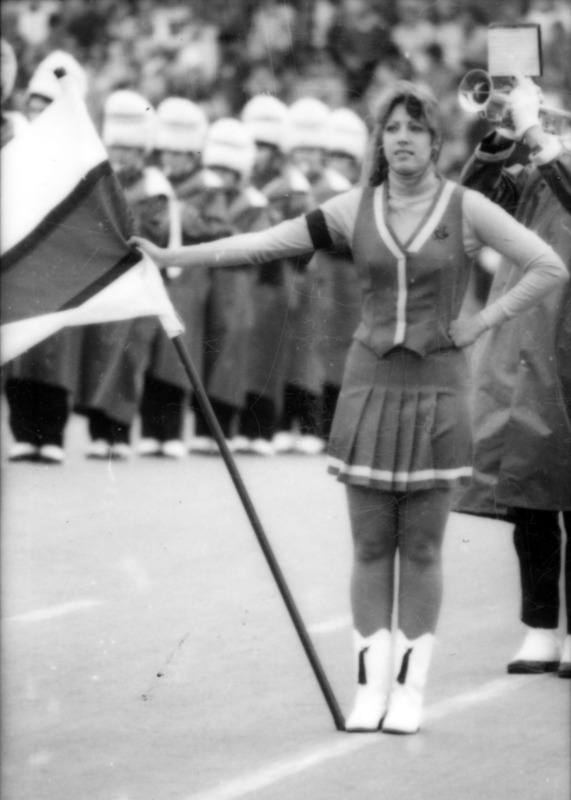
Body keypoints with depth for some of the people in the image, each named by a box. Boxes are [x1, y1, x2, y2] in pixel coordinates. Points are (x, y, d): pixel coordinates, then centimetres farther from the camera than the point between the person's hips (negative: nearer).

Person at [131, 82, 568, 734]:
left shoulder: (465, 210, -3)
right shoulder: (355, 210, 3)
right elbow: (264, 244, 3)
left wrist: (482, 323, -7)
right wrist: (172, 257, -1)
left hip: (437, 391, -2)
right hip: (370, 383, 2)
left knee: (421, 549, 1)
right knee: (370, 546, 2)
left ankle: (410, 690, 8)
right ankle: (371, 688, 7)